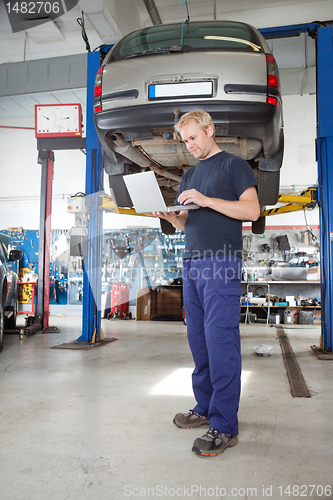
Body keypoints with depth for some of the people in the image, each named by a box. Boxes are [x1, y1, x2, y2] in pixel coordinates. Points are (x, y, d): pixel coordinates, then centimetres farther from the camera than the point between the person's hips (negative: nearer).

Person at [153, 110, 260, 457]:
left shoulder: (235, 165, 4)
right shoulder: (189, 176, 23)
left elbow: (251, 210, -9)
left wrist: (205, 199, -15)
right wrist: (169, 216, 2)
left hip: (221, 263, -7)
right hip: (191, 263, 7)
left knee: (220, 341, -9)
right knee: (198, 340, 8)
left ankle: (224, 426, -2)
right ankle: (205, 407, 20)